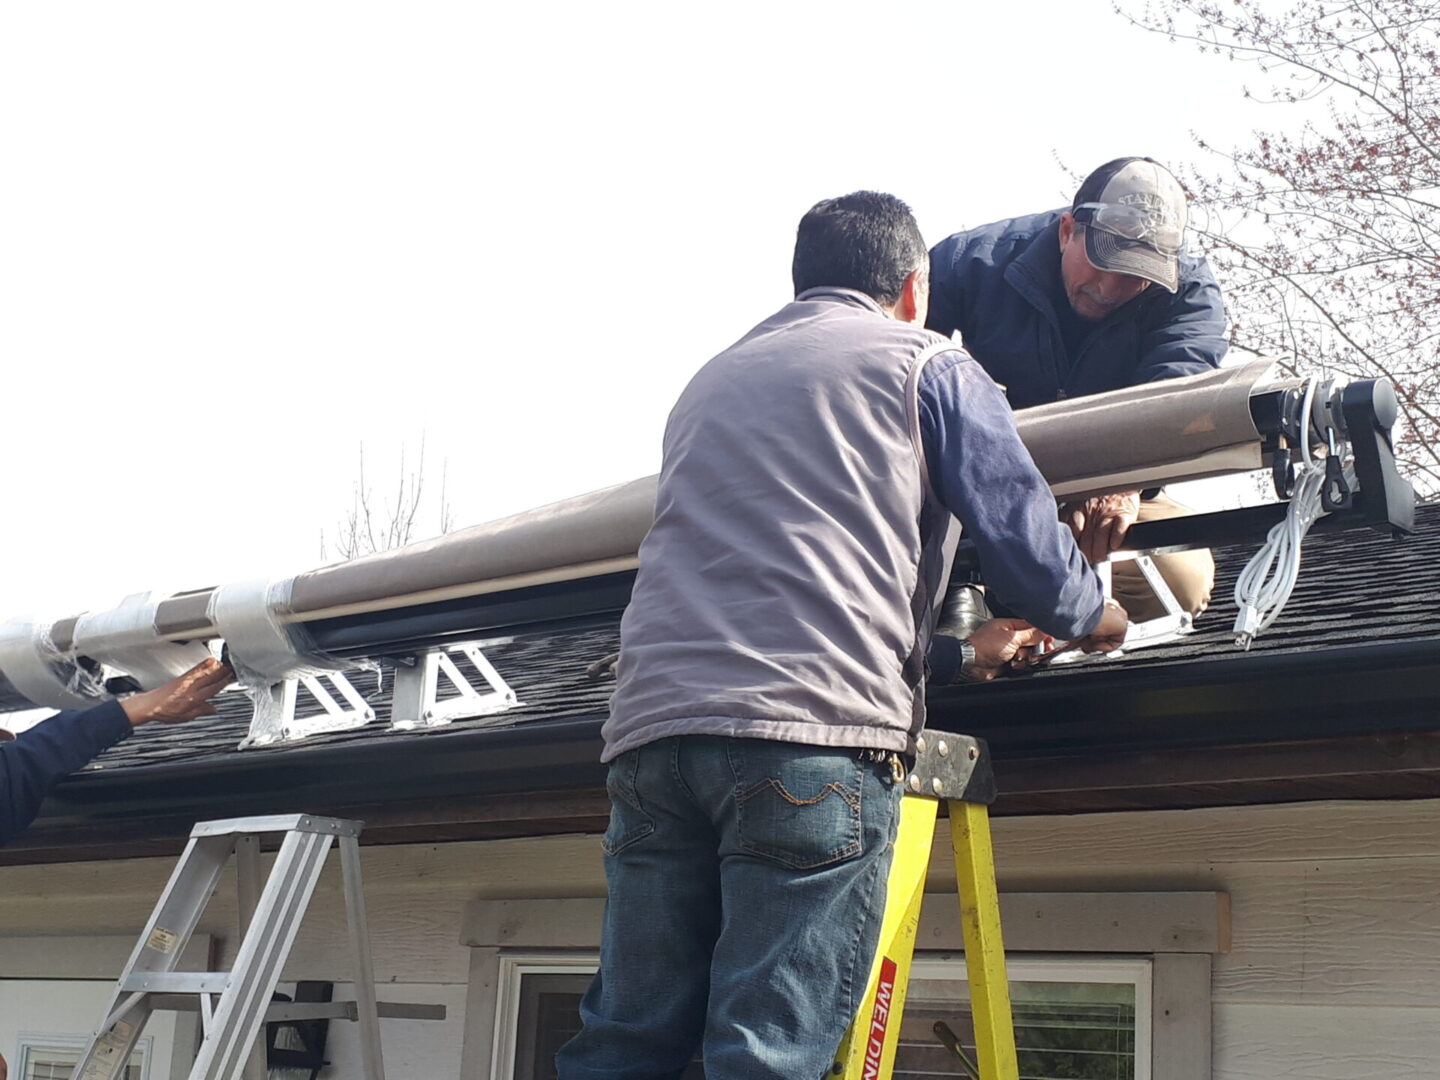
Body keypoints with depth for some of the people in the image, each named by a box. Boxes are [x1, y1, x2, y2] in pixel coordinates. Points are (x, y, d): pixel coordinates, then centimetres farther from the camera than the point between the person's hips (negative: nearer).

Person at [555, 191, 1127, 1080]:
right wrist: (1104, 622, 31)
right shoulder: (927, 365, 13)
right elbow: (1033, 554, 8)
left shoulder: (712, 381, 32)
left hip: (652, 726, 6)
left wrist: (962, 647, 46)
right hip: (811, 737, -5)